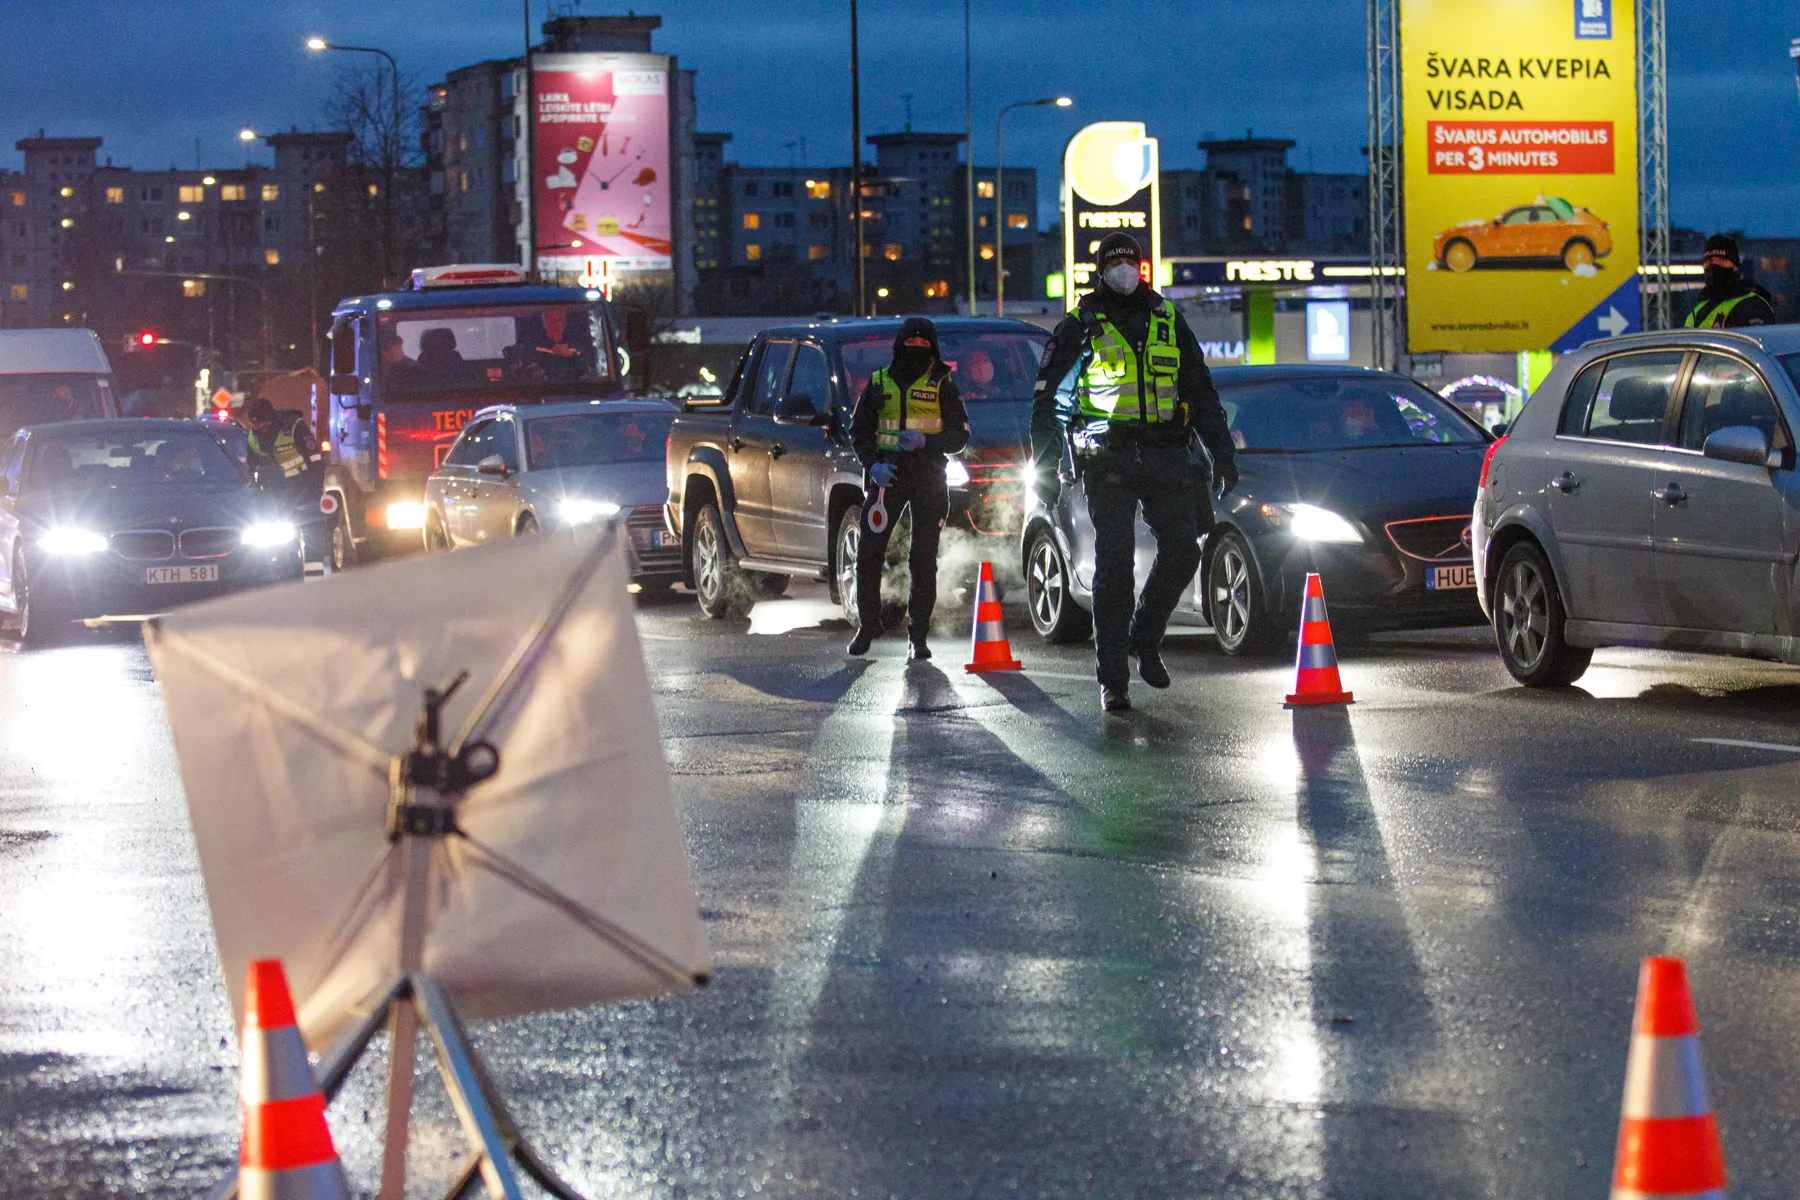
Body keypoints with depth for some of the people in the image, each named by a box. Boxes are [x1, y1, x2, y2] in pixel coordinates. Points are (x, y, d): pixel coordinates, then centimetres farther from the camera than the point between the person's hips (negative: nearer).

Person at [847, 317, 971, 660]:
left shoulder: (941, 385, 6)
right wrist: (872, 464, -6)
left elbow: (960, 434, 4)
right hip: (887, 476, 1)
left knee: (924, 560, -2)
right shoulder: (879, 384, 11)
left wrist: (925, 441, -14)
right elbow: (859, 431, 12)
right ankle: (867, 625, 11)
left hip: (928, 477, -1)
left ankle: (918, 635, 5)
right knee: (868, 554, -4)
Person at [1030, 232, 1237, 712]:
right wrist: (1045, 465, -3)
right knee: (1114, 564, -6)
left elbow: (1202, 393, 19)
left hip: (1166, 453, 3)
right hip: (1109, 458, -3)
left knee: (1182, 550, -7)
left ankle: (1145, 638, 17)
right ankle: (1113, 680, -2)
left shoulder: (1168, 321, 14)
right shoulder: (1081, 326, 5)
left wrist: (1222, 452, 12)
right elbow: (1048, 397, 5)